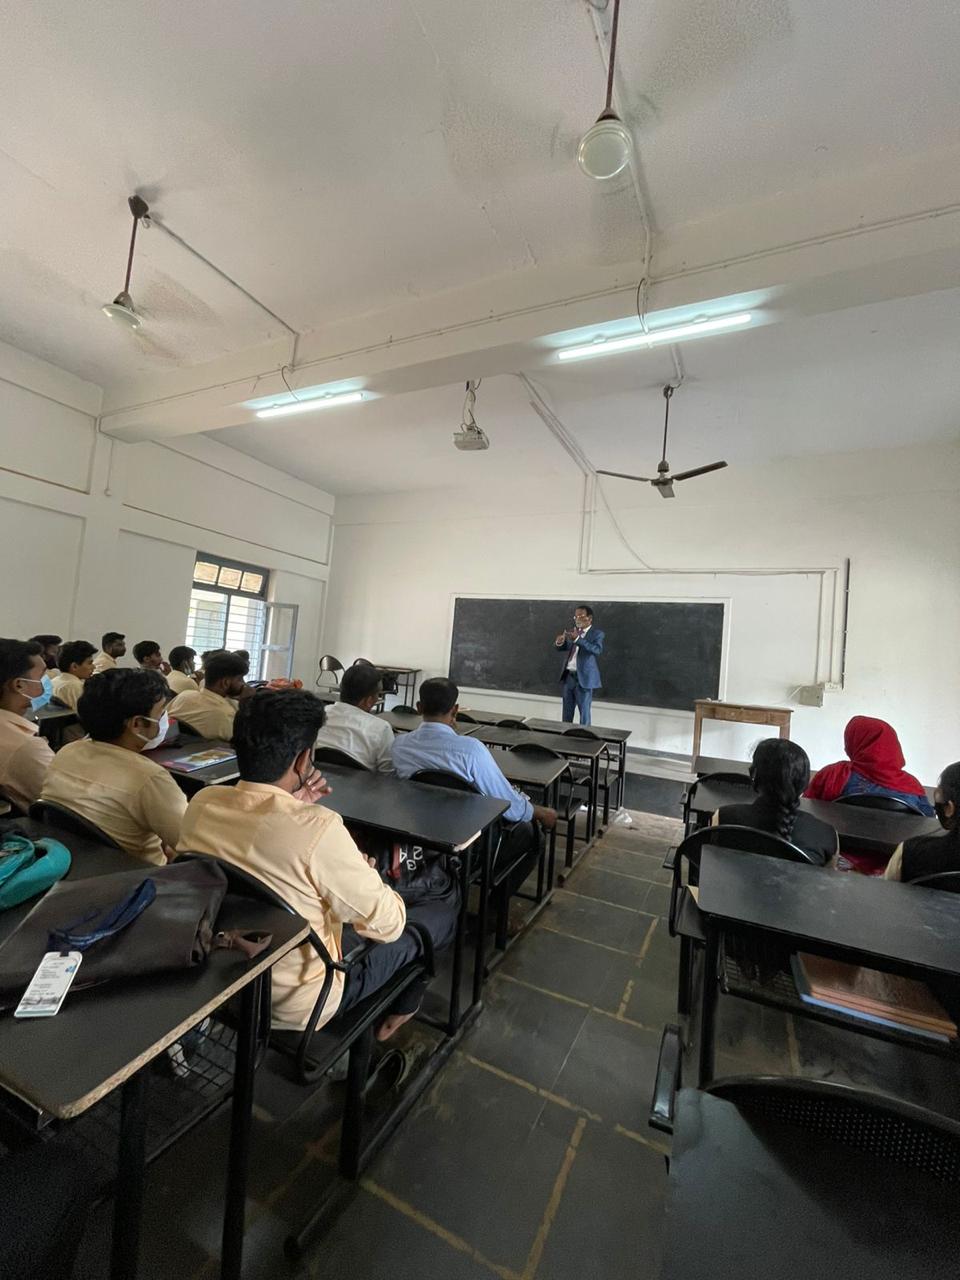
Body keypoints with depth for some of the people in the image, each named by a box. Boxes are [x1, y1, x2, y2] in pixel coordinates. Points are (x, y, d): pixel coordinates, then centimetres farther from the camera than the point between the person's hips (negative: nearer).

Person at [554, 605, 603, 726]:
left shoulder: (597, 633, -7)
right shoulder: (571, 630, 10)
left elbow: (597, 650, -25)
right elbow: (563, 648, 12)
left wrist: (578, 639, -35)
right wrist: (559, 643, -13)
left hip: (584, 677, -5)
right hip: (568, 675, 6)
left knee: (584, 711, 4)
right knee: (567, 712, 14)